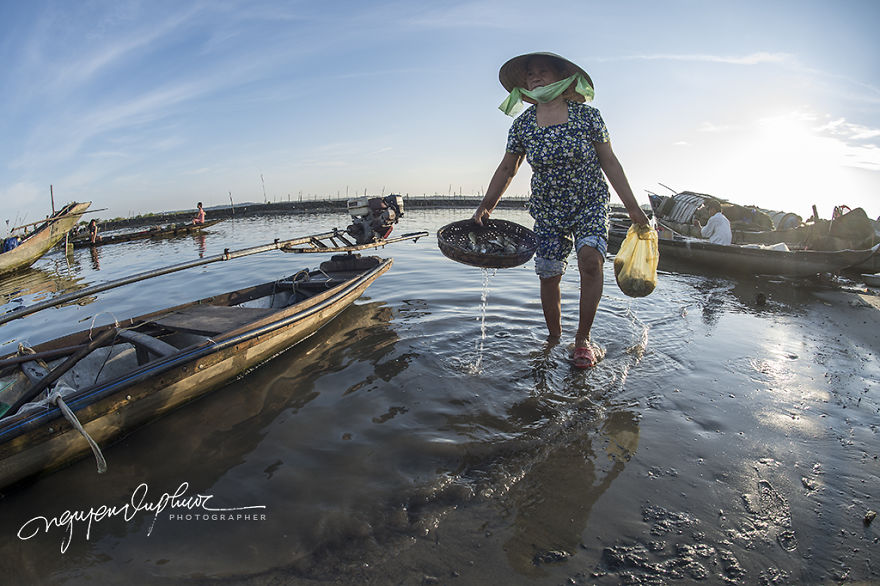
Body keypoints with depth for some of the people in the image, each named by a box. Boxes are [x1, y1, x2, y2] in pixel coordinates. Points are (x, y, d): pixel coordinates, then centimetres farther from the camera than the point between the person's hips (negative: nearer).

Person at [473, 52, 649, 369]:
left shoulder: (587, 115, -6)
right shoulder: (522, 125, -1)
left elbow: (609, 162, -1)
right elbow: (507, 169, 9)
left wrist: (632, 207, -1)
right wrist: (485, 207, 4)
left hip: (591, 204, -2)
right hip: (548, 212, 2)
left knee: (590, 259, -25)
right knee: (548, 277, 0)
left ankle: (583, 339, -11)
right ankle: (554, 339, 20)